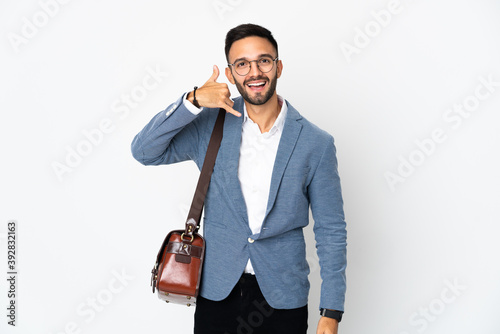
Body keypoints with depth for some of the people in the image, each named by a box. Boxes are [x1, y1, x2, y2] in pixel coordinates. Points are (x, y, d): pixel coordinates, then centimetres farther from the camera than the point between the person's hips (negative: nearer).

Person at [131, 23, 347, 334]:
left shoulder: (316, 143, -7)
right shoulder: (211, 124, -2)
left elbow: (331, 230, -4)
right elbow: (144, 151, -7)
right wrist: (193, 101, -18)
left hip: (283, 296, -1)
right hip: (217, 291, 1)